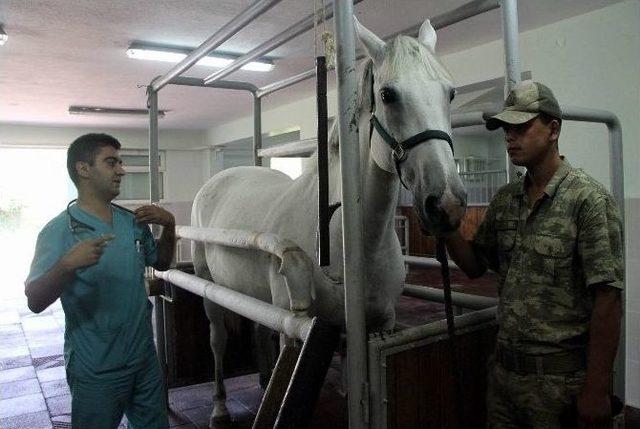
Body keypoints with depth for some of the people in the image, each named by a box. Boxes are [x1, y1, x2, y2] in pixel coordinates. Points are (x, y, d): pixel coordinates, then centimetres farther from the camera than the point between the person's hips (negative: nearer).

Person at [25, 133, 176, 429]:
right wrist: (67, 265, -34)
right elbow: (35, 302, -16)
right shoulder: (59, 232, -14)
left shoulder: (134, 222, 2)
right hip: (96, 372, -5)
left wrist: (169, 226, -2)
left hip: (145, 359, 6)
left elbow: (160, 262, 15)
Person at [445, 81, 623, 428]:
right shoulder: (505, 199, 6)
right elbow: (474, 266, 10)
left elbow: (607, 299, -16)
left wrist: (596, 392, -16)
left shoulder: (588, 200, -13)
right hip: (503, 369, 6)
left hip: (559, 377, -5)